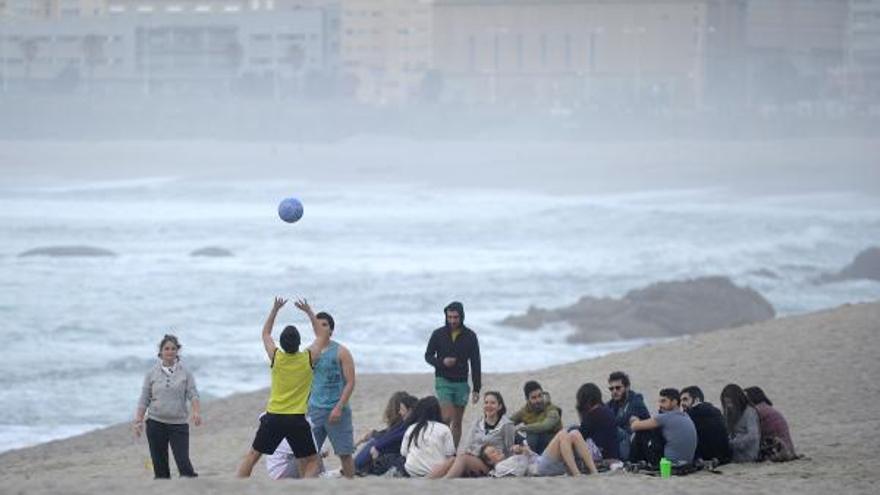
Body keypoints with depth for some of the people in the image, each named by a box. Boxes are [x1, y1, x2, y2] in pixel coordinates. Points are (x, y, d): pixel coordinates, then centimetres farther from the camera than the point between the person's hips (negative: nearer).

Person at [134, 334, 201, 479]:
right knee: (159, 463, 2)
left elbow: (193, 394, -7)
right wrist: (138, 420, -2)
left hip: (179, 423, -2)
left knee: (183, 461, -12)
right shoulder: (152, 374, 6)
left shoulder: (185, 373, 3)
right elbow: (144, 400, 7)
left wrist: (197, 412, -25)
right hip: (156, 422, 2)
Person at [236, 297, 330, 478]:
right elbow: (322, 335, 12)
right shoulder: (309, 358, -6)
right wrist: (309, 312, 13)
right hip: (297, 420, -2)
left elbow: (265, 334, 17)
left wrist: (275, 309, 17)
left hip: (273, 417, 2)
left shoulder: (275, 357, -3)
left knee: (253, 455, 15)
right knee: (312, 462, 7)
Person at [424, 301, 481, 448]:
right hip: (443, 381, -2)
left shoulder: (470, 336, 1)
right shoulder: (438, 334, 0)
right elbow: (428, 356, 7)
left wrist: (476, 389, 0)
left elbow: (475, 363, 3)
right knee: (447, 417, -17)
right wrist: (442, 362, -15)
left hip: (461, 383, 2)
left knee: (457, 423, 5)